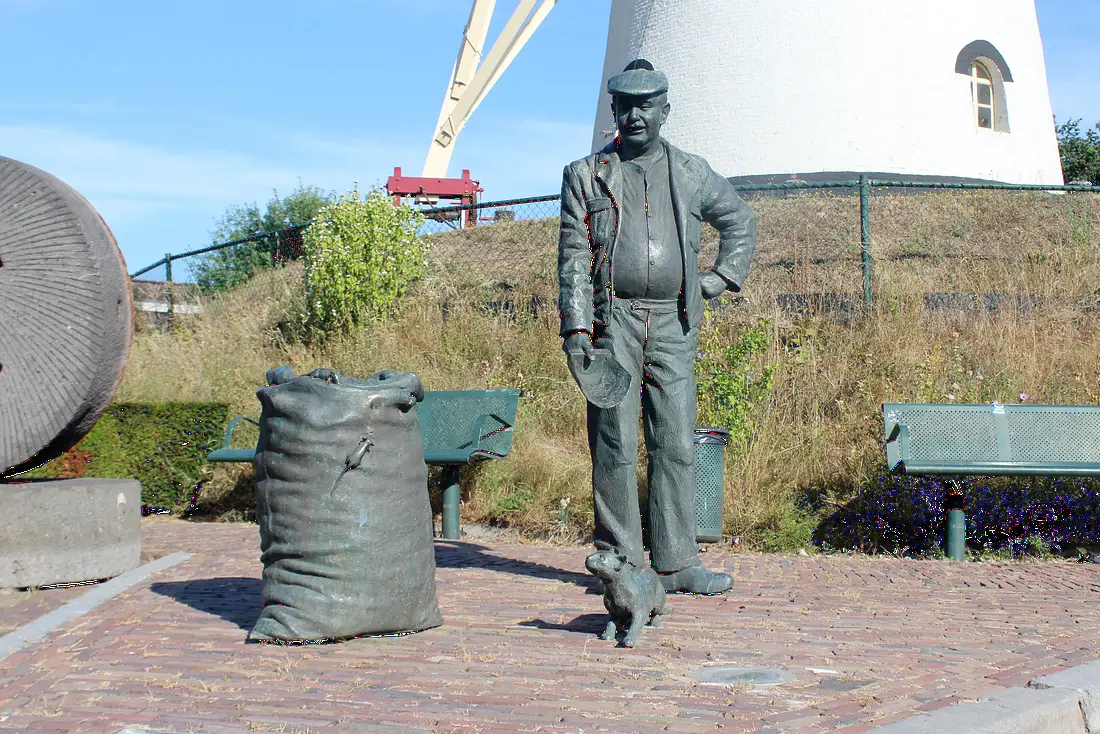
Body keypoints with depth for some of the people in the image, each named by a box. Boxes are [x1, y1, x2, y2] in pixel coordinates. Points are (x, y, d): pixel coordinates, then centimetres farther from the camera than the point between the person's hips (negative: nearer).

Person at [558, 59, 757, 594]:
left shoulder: (691, 174, 13)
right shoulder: (586, 175, 7)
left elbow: (741, 222, 28)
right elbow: (573, 257, 1)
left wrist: (720, 279, 16)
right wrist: (576, 327, -9)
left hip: (674, 326, 2)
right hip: (613, 323, -2)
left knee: (676, 444, 1)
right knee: (616, 444, -3)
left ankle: (676, 564, 6)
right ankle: (621, 562, 4)